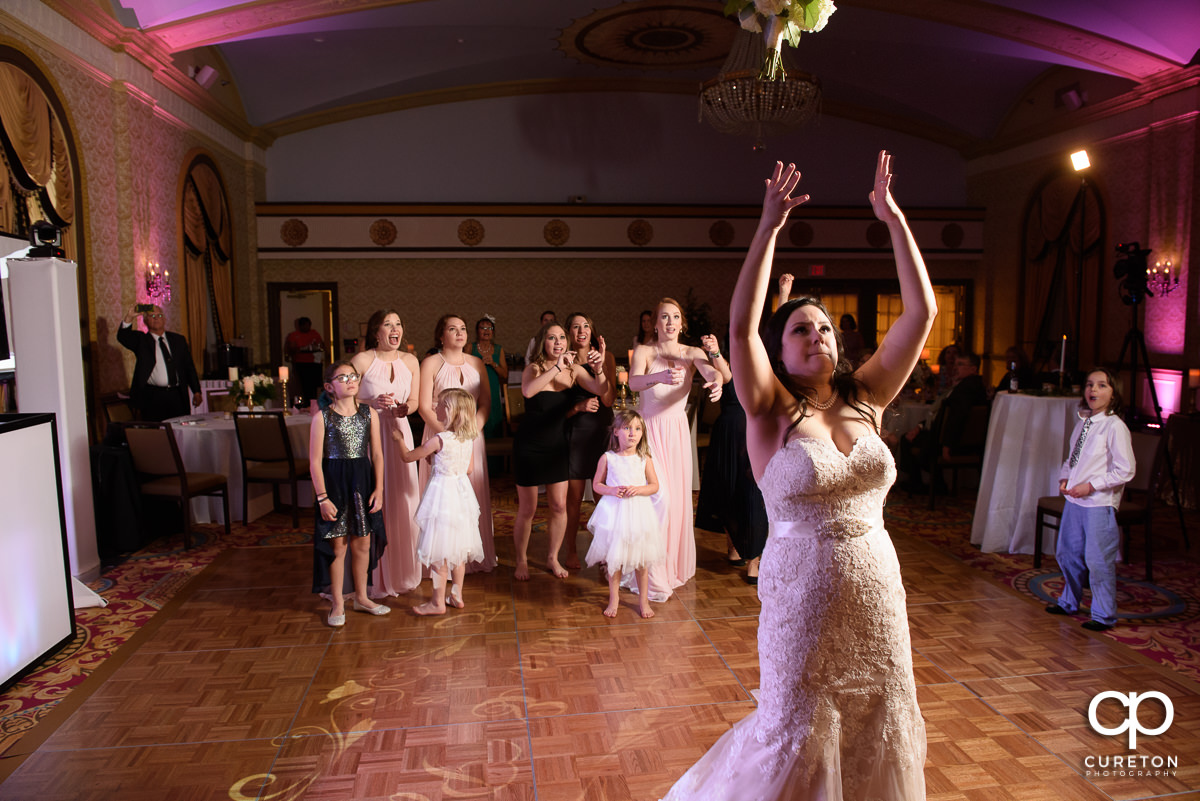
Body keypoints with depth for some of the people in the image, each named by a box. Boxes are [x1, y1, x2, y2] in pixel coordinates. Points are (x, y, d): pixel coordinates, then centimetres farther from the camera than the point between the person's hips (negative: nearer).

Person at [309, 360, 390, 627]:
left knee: (363, 544, 11)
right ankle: (337, 603, 19)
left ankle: (361, 597, 29)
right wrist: (322, 497, -11)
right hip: (334, 483, -3)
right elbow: (315, 460, -7)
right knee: (338, 545, 4)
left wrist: (378, 488, -1)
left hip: (363, 481, 3)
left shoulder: (369, 414, 3)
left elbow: (377, 454, 5)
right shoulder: (322, 417, -7)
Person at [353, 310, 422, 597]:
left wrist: (404, 408, -7)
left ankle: (402, 572, 23)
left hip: (399, 433, 4)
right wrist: (373, 403, -21)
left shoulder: (410, 361, 6)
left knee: (403, 502, 7)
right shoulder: (362, 360, -9)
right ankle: (376, 577, 9)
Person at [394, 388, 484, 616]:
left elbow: (408, 456, -8)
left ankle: (438, 602, 10)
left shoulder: (439, 440, -19)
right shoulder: (468, 438, -1)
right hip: (462, 492, 7)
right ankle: (457, 595, 27)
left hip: (442, 493, -7)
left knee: (440, 552, 2)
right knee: (458, 549, 17)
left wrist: (399, 439, 10)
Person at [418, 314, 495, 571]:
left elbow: (485, 404, 7)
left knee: (474, 497, 7)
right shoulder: (431, 364, -3)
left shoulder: (476, 363, 11)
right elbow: (425, 408, -8)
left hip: (472, 437, 4)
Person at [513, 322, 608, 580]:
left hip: (557, 446, 4)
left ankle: (553, 558, 26)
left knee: (559, 506, 6)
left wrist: (598, 369, -32)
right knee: (527, 510, 4)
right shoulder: (534, 368, -14)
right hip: (529, 446, -4)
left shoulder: (573, 369, -1)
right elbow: (528, 391, -36)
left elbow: (601, 390, -13)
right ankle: (521, 561, 23)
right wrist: (557, 367, -40)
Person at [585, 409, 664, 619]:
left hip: (639, 512, 1)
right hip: (614, 512, 0)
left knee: (641, 559, 9)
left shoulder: (645, 460, -1)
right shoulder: (607, 458, -3)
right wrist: (612, 490, -15)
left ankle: (643, 599, 25)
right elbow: (596, 485, 3)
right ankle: (614, 598, 26)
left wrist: (638, 489, -15)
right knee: (614, 559, 9)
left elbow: (654, 485, 3)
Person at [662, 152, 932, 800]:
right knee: (795, 727, 10)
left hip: (876, 589, 5)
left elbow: (921, 313, -3)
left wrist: (893, 218, -7)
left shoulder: (864, 400, 1)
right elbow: (741, 324, -26)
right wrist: (769, 228, -28)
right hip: (801, 592, -4)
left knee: (878, 723, 20)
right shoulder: (771, 413, -10)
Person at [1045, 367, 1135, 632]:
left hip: (1099, 504, -8)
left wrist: (1090, 485, -17)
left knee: (1098, 560, -2)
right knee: (1067, 553, 18)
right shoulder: (1083, 422, 8)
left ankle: (1103, 616, 14)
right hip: (1073, 500, 8)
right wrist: (1064, 478, 2)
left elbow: (1125, 471, -15)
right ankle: (1069, 602, 37)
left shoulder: (1115, 426, -14)